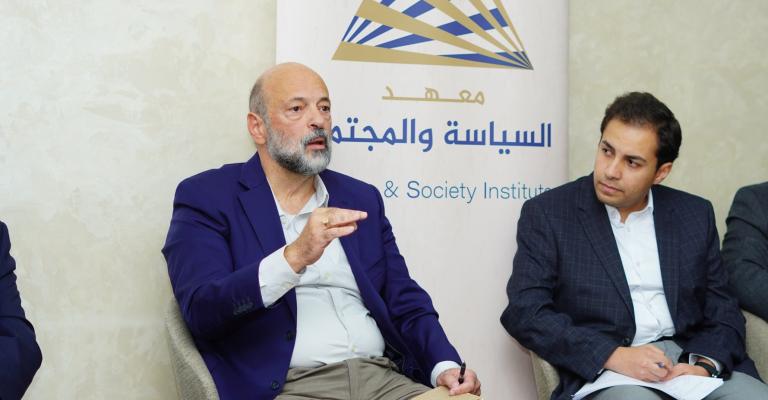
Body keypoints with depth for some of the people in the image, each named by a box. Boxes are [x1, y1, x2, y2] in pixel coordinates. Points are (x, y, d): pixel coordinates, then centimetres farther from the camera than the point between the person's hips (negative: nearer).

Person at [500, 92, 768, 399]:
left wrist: (704, 364, -9)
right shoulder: (547, 214, 3)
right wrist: (614, 356, -17)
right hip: (602, 372, -3)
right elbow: (524, 311, -6)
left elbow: (722, 311, 13)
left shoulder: (695, 215, 13)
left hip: (691, 363, 4)